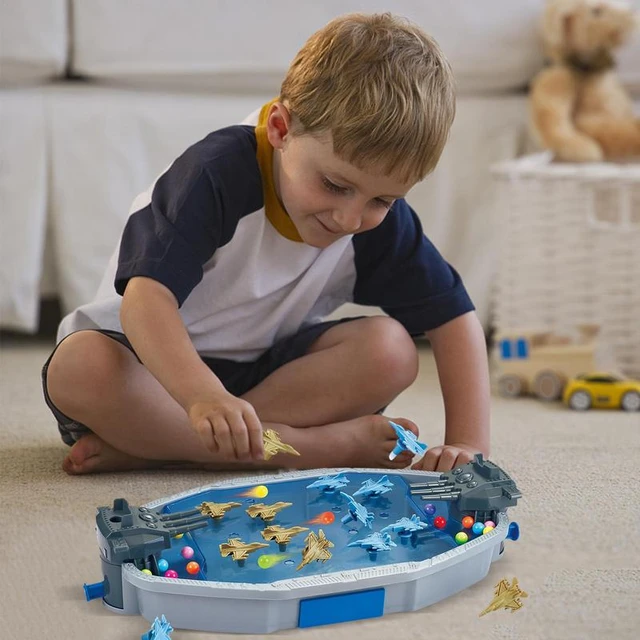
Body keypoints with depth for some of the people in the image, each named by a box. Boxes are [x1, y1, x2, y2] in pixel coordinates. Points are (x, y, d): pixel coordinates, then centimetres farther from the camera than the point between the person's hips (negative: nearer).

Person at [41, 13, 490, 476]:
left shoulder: (382, 222, -11)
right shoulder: (219, 174, -27)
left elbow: (454, 317, -8)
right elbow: (147, 297, -38)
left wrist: (468, 443, -22)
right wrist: (204, 396, -57)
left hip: (265, 367, 4)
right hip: (150, 360, -3)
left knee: (390, 350, -23)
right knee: (78, 367, -37)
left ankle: (140, 442, -27)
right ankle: (317, 446, -33)